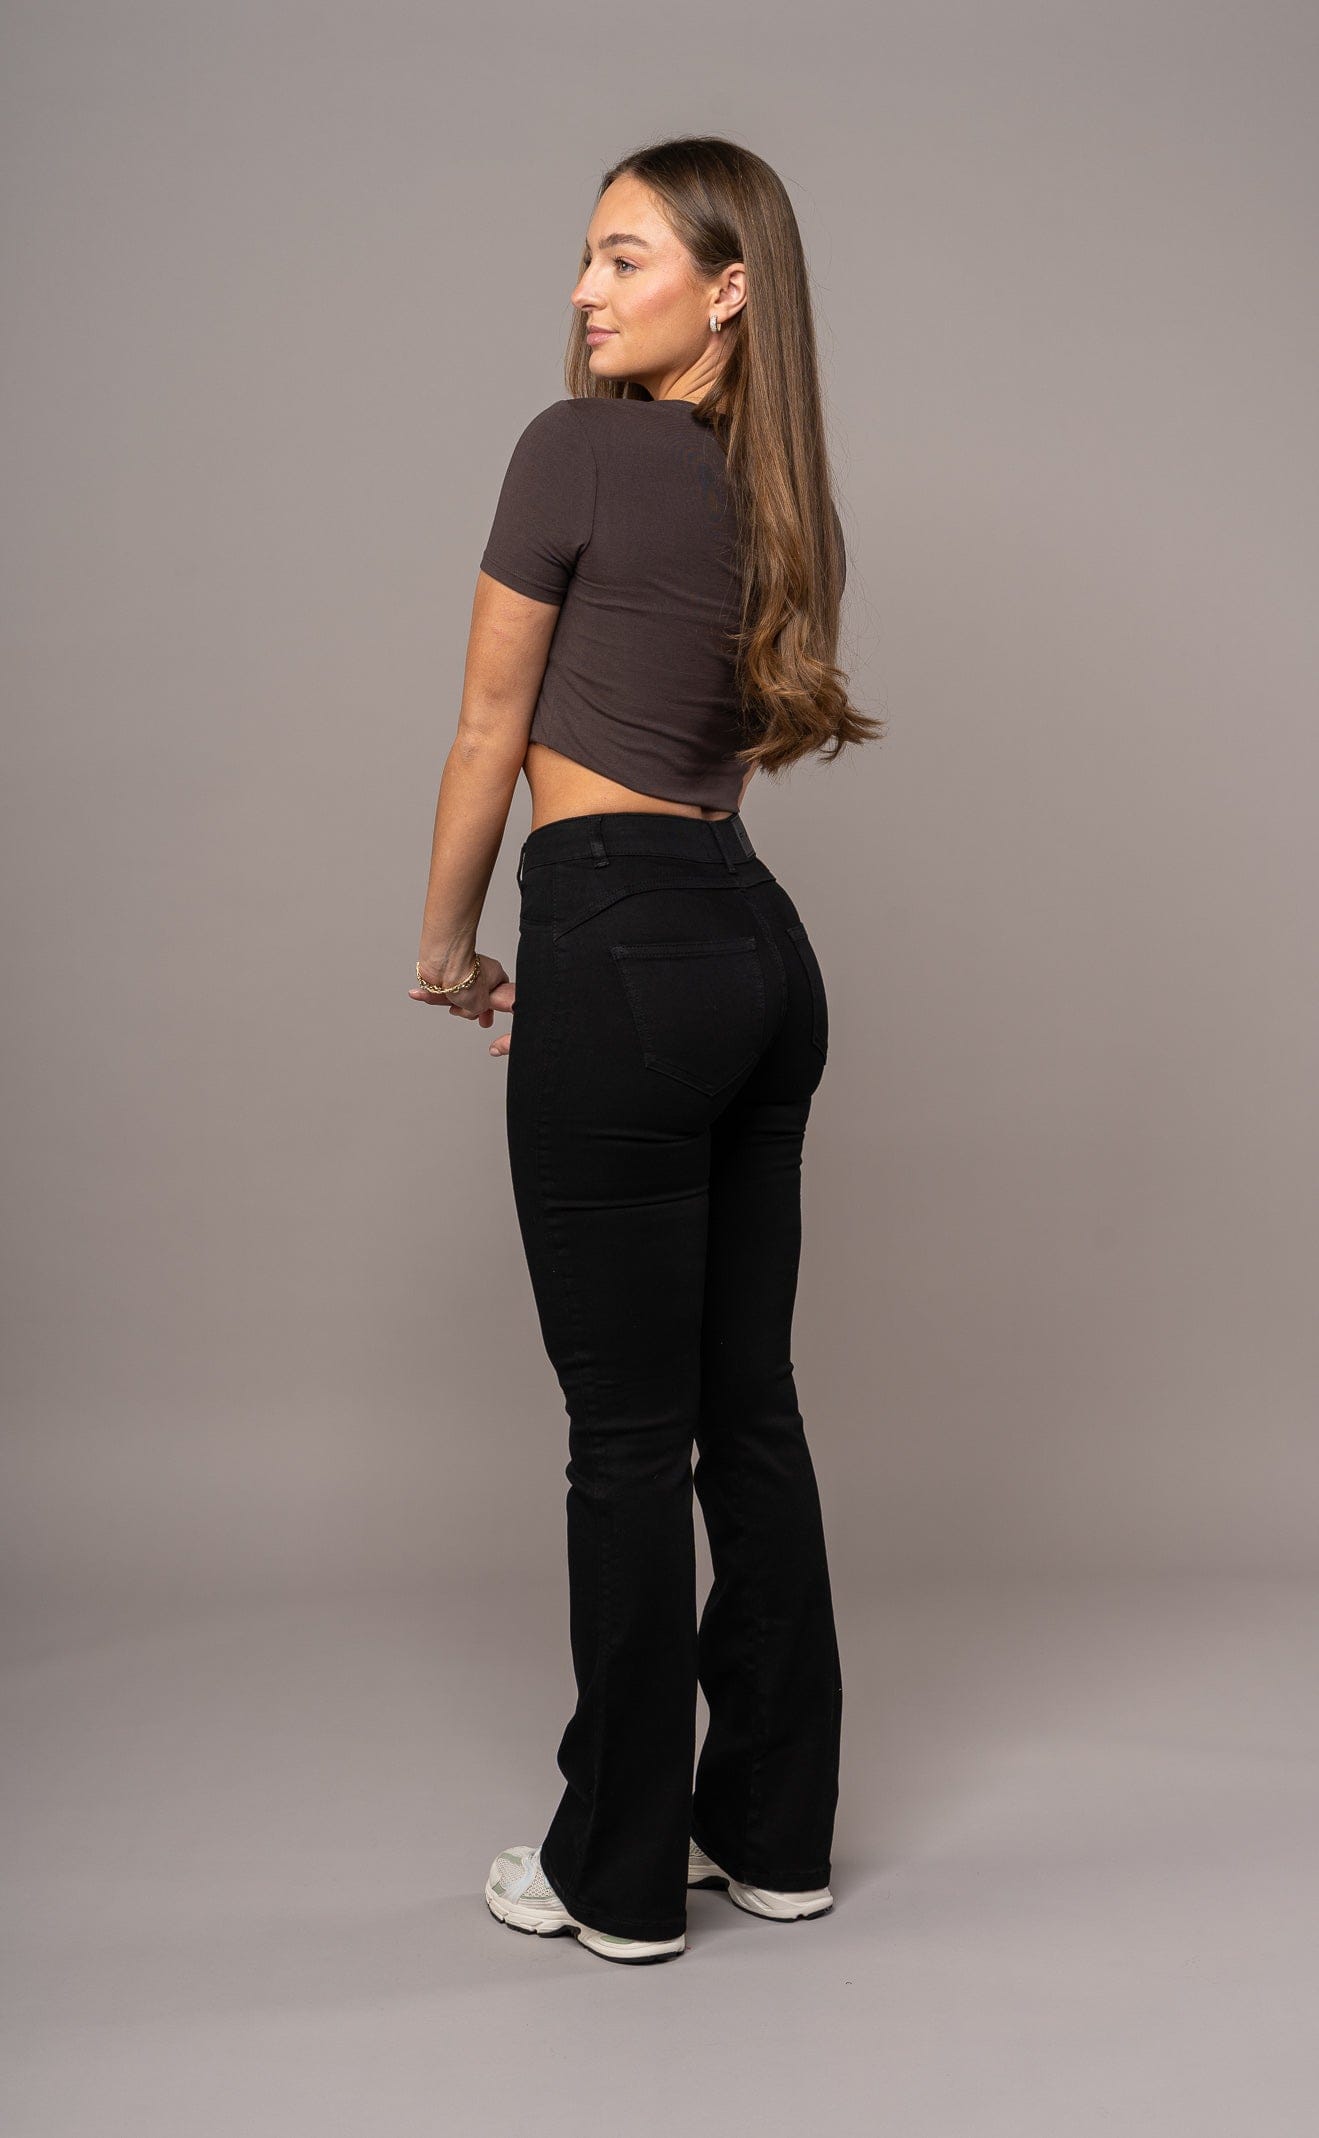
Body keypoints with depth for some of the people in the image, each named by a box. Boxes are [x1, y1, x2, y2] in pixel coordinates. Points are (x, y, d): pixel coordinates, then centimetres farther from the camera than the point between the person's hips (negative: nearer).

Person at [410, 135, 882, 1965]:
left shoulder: (577, 449, -8)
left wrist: (446, 947, 11)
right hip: (758, 941, 8)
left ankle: (621, 1875, 15)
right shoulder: (789, 501, 15)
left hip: (623, 956, -8)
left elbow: (491, 735, -3)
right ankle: (775, 1830, 25)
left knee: (628, 1431, 0)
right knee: (747, 1406, 13)